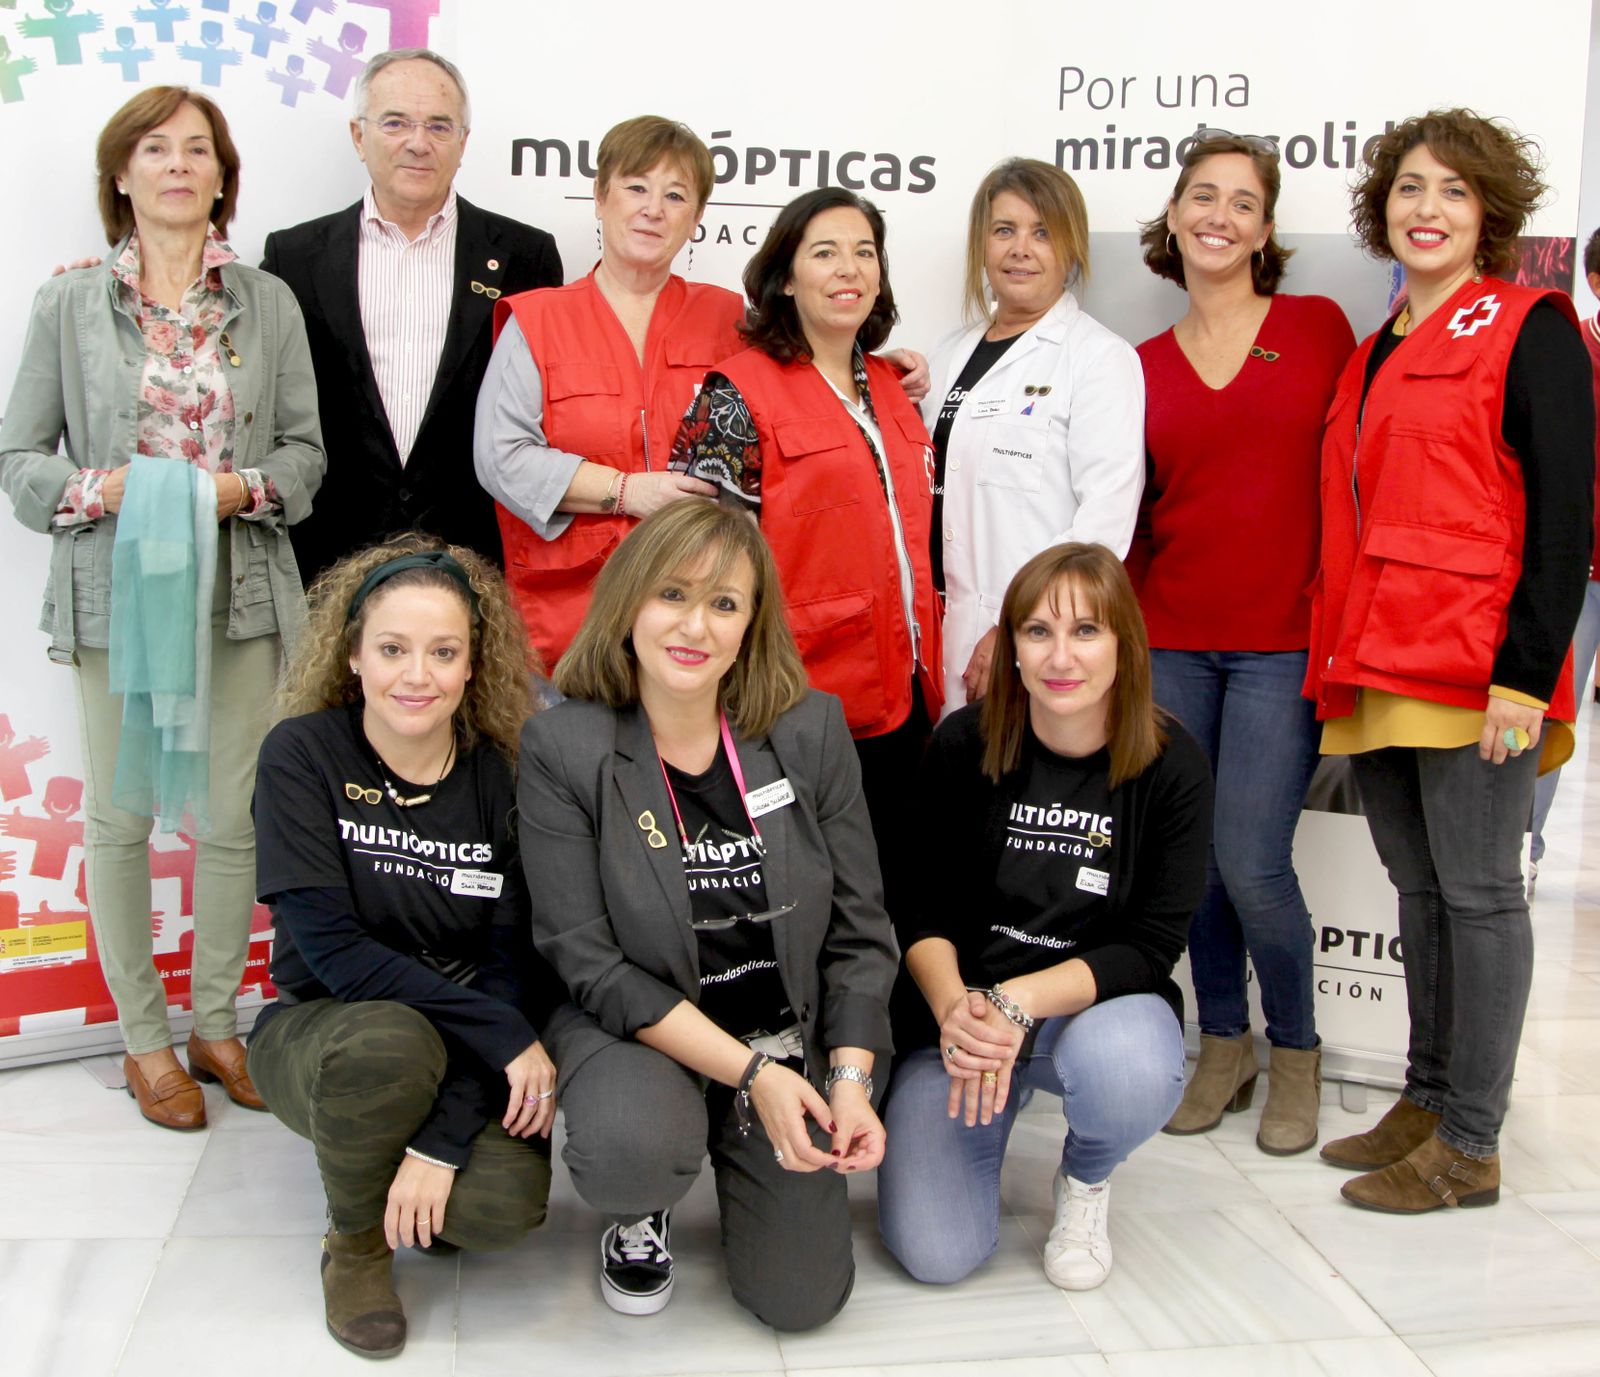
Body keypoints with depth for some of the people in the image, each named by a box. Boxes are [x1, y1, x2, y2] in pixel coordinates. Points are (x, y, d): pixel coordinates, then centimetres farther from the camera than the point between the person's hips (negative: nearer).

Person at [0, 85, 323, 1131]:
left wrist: (238, 487, -12)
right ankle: (145, 1036, 21)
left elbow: (305, 452, 7)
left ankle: (218, 1023, 22)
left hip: (242, 592, 1)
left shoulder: (269, 302, 8)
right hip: (114, 589, -1)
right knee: (121, 814, 5)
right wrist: (104, 488, -14)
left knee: (234, 815, 4)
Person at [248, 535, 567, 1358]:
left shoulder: (501, 777, -9)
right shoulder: (302, 755, -14)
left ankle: (424, 1181, 12)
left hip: (465, 1054, 2)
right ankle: (355, 1243, -4)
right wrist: (505, 1035, -26)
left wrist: (442, 1141, -22)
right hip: (317, 1033, -1)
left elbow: (512, 966, -12)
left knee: (505, 1202, -27)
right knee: (390, 1042, -36)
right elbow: (331, 948, -20)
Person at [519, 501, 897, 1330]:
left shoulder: (811, 730, -6)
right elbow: (588, 963, -16)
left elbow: (859, 929, -1)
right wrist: (750, 1073, -21)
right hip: (636, 1031, -2)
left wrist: (850, 1079, -13)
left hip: (790, 1036, 3)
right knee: (631, 1151, -36)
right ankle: (642, 1209, 4)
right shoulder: (560, 750, -13)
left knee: (801, 1301, -1)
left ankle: (734, 1152, 30)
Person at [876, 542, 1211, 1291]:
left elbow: (1150, 945, -10)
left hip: (1098, 1002, 0)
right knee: (934, 1252, -14)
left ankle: (1086, 1179, 1)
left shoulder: (1172, 767, -10)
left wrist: (1018, 1002, -25)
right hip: (961, 1010, 1)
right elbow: (920, 908, -4)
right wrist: (955, 1007, -25)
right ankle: (1002, 1094, 20)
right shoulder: (964, 744, -8)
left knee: (1127, 1067, -38)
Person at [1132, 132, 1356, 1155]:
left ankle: (1297, 1050, 18)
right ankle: (1224, 1042, 28)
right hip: (1171, 641, 3)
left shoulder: (1318, 327, 3)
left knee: (1253, 863, -7)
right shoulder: (1143, 367, 9)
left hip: (1283, 644, -3)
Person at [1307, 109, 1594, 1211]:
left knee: (1478, 895, 0)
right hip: (1375, 669, 7)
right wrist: (1339, 658, 14)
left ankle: (1471, 1145, 10)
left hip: (1475, 671, -7)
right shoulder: (1373, 356, 19)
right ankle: (1427, 1102, 26)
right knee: (1420, 894, 14)